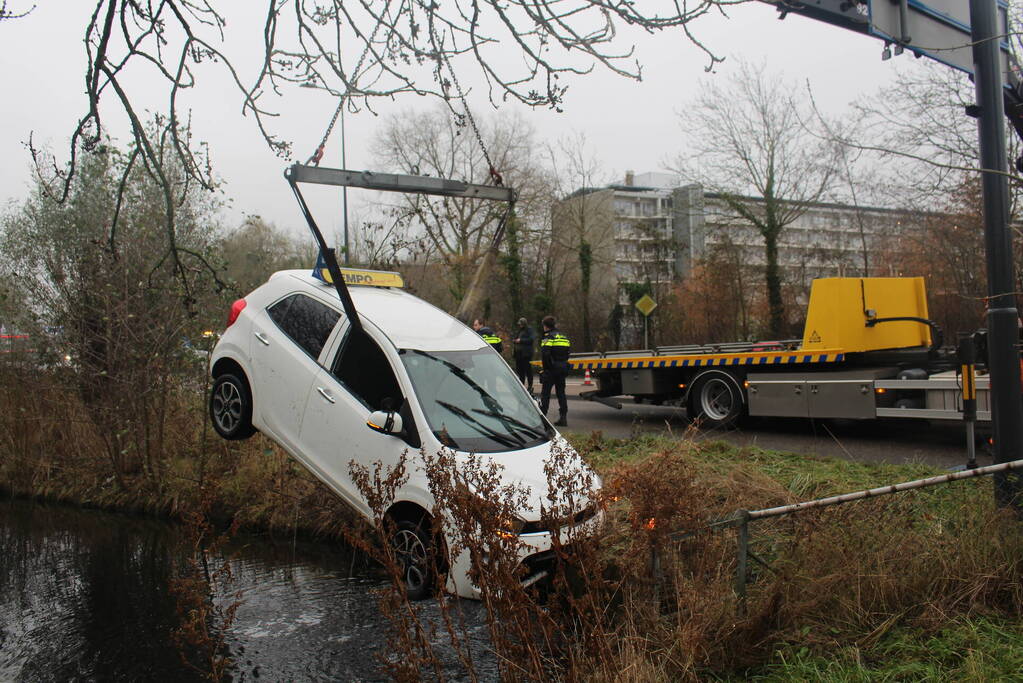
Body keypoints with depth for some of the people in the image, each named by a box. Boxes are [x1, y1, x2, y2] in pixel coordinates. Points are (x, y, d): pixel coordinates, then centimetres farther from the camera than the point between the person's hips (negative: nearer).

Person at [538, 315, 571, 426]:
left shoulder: (548, 337, -10)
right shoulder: (564, 336, 13)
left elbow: (545, 354, -20)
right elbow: (569, 351, 12)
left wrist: (545, 368, -10)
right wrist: (563, 363, 13)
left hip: (551, 369, -7)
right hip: (563, 369, 7)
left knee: (545, 393, 2)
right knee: (561, 392, 11)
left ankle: (542, 416, 2)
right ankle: (563, 417, 9)